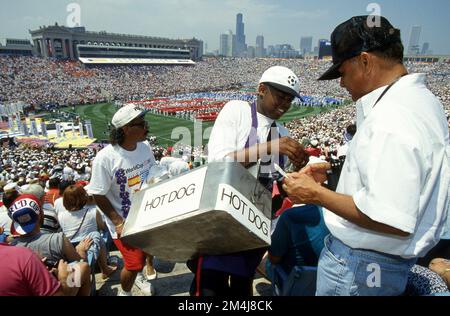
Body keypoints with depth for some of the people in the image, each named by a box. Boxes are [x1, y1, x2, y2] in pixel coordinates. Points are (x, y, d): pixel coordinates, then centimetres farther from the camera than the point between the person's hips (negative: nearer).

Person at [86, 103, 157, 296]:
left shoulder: (145, 147, -8)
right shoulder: (106, 157, -26)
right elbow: (98, 195, -19)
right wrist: (119, 223, -18)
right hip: (124, 222, -5)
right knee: (134, 263, 1)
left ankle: (139, 276, 55)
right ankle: (124, 292, 34)